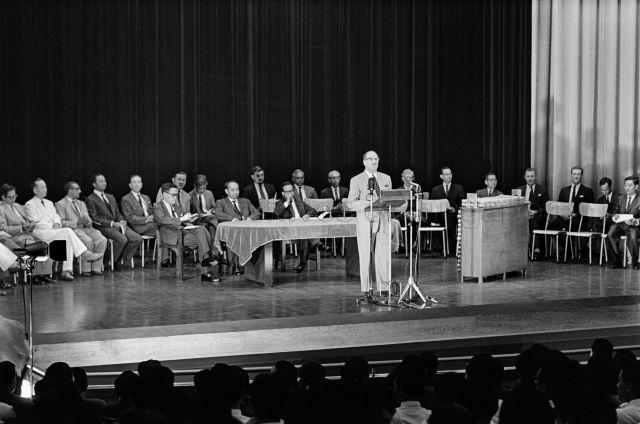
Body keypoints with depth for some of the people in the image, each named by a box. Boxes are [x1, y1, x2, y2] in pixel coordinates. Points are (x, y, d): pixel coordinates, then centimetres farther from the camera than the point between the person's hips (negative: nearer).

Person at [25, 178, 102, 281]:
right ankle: (85, 254, -27)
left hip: (54, 230, 7)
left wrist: (57, 224, -3)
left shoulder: (49, 203, 27)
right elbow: (35, 222, -7)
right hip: (41, 233, -7)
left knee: (68, 241, -26)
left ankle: (66, 271, -30)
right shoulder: (29, 205, 3)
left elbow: (56, 217, 21)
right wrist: (52, 226, -12)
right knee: (68, 232, -29)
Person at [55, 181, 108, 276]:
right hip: (72, 230, -6)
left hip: (85, 228, 6)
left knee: (102, 240, -22)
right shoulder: (60, 204, 4)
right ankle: (86, 269, -25)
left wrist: (88, 221, -3)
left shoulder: (81, 203, 26)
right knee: (88, 240, -34)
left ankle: (96, 268, -20)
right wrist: (77, 222, -17)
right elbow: (62, 223, -6)